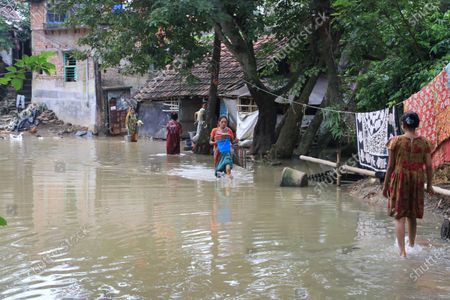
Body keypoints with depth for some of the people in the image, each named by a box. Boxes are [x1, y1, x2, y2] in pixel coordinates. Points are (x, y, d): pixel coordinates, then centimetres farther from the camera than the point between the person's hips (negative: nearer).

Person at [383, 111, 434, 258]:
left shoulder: (396, 141, -6)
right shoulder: (424, 142, 0)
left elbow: (390, 165, -5)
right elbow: (429, 166, 1)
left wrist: (385, 185, 3)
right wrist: (429, 185, 12)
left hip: (399, 179, -3)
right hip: (417, 180, 3)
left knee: (399, 217, 0)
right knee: (412, 216, 20)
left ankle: (402, 252, -9)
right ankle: (412, 246, 35)